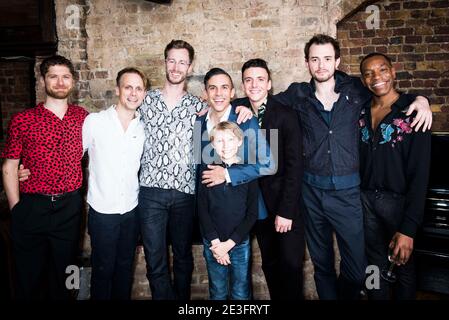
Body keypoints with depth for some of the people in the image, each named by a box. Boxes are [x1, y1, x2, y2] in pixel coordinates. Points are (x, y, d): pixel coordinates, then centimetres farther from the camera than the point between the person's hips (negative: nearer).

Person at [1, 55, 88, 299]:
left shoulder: (83, 117, 3)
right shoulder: (22, 120, -4)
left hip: (70, 208, 2)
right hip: (32, 207, -2)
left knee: (62, 275, 17)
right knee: (28, 277, 13)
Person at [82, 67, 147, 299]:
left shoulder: (144, 127, 1)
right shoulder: (94, 122, -8)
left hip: (132, 210, 3)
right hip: (102, 211, -3)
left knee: (125, 267, 17)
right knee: (103, 269, 10)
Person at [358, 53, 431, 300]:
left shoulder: (413, 112, -11)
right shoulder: (360, 111, 1)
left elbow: (419, 173, -15)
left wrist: (408, 228, -19)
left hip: (398, 201, -3)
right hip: (365, 198, 3)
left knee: (403, 265, 17)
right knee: (375, 264, 17)